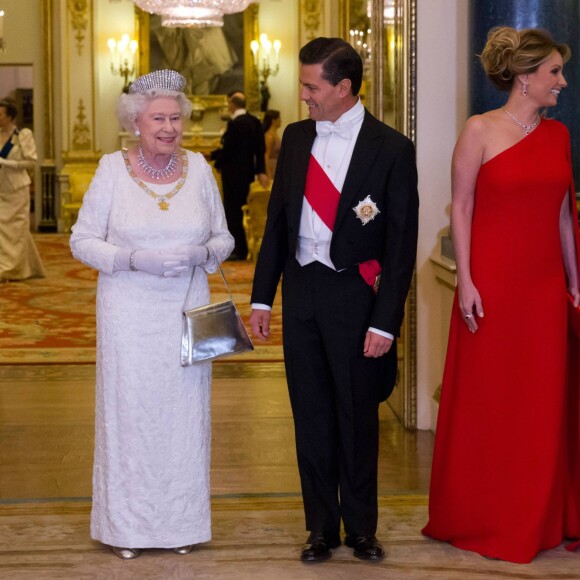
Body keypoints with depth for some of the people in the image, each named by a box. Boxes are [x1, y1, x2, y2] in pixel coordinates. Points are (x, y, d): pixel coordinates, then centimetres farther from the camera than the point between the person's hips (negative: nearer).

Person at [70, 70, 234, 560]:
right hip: (130, 313, -2)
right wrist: (135, 259, -18)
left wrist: (201, 253, -14)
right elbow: (82, 241, -4)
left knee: (186, 411, 6)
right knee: (130, 409, 2)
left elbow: (224, 238, 8)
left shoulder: (198, 167, 2)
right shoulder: (113, 170, -5)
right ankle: (127, 525, 16)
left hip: (187, 311, 2)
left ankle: (183, 521, 20)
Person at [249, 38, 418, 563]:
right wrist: (262, 296, 8)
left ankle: (361, 526, 24)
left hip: (354, 296, -4)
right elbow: (277, 219, 11)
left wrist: (385, 322, -12)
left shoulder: (391, 148, -9)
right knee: (311, 417, 10)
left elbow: (401, 243, -9)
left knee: (357, 416, 8)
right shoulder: (296, 137, 6)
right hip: (300, 290, 4)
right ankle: (322, 527, 22)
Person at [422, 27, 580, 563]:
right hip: (492, 284, -5)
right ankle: (480, 519, 18)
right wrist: (465, 282, -11)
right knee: (485, 403, 4)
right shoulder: (480, 131, -4)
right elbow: (460, 208, -5)